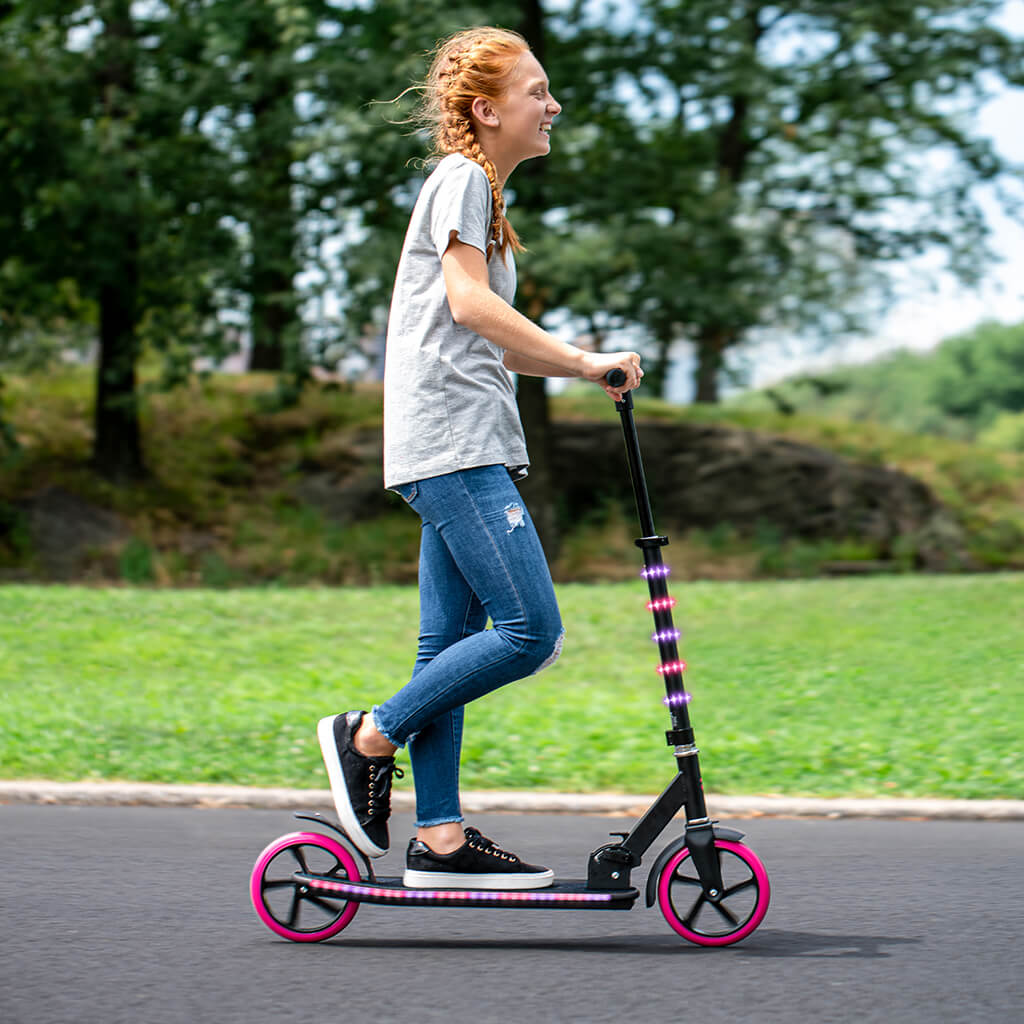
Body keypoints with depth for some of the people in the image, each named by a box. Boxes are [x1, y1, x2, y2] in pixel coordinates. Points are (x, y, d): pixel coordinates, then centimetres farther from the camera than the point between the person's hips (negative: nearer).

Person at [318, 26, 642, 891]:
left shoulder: (484, 191, 25)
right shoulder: (461, 178, -4)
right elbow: (468, 302, -19)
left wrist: (586, 365, 13)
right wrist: (582, 362, -19)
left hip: (470, 447, 10)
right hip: (450, 440, -10)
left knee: (452, 647, 7)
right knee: (530, 630, -14)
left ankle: (441, 839, 9)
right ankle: (369, 737, -4)